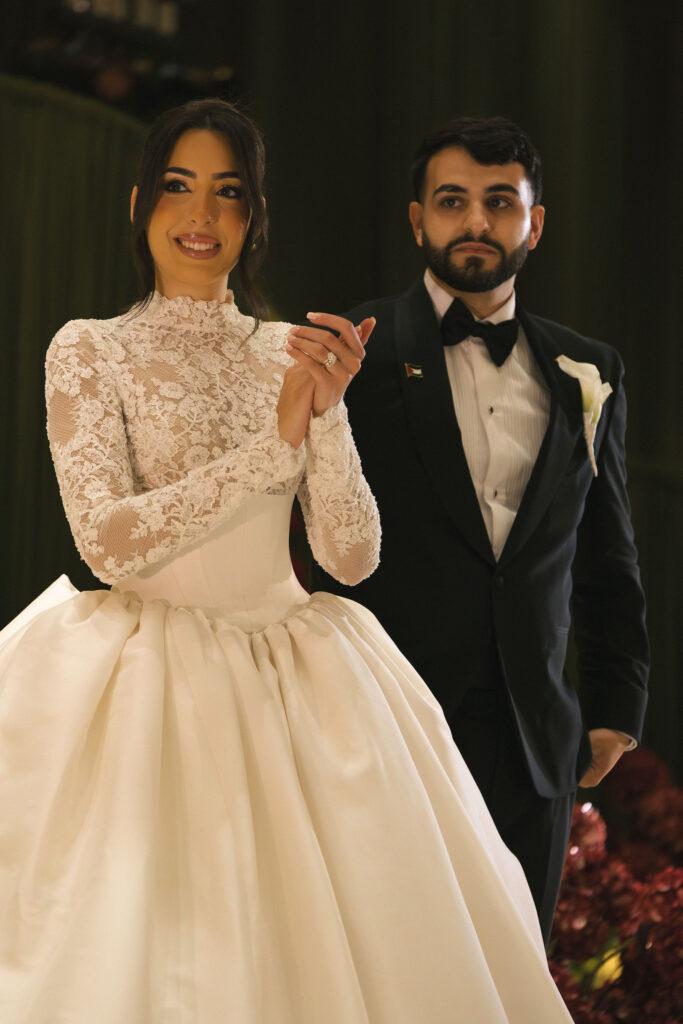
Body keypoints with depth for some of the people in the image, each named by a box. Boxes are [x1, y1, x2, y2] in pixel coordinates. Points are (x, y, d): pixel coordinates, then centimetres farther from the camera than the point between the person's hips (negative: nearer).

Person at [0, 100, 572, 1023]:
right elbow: (109, 543, -14)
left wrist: (326, 412, -13)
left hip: (297, 688, 4)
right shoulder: (91, 350, 0)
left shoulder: (293, 354, 9)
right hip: (153, 675, -3)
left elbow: (352, 556, 2)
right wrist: (273, 441, -18)